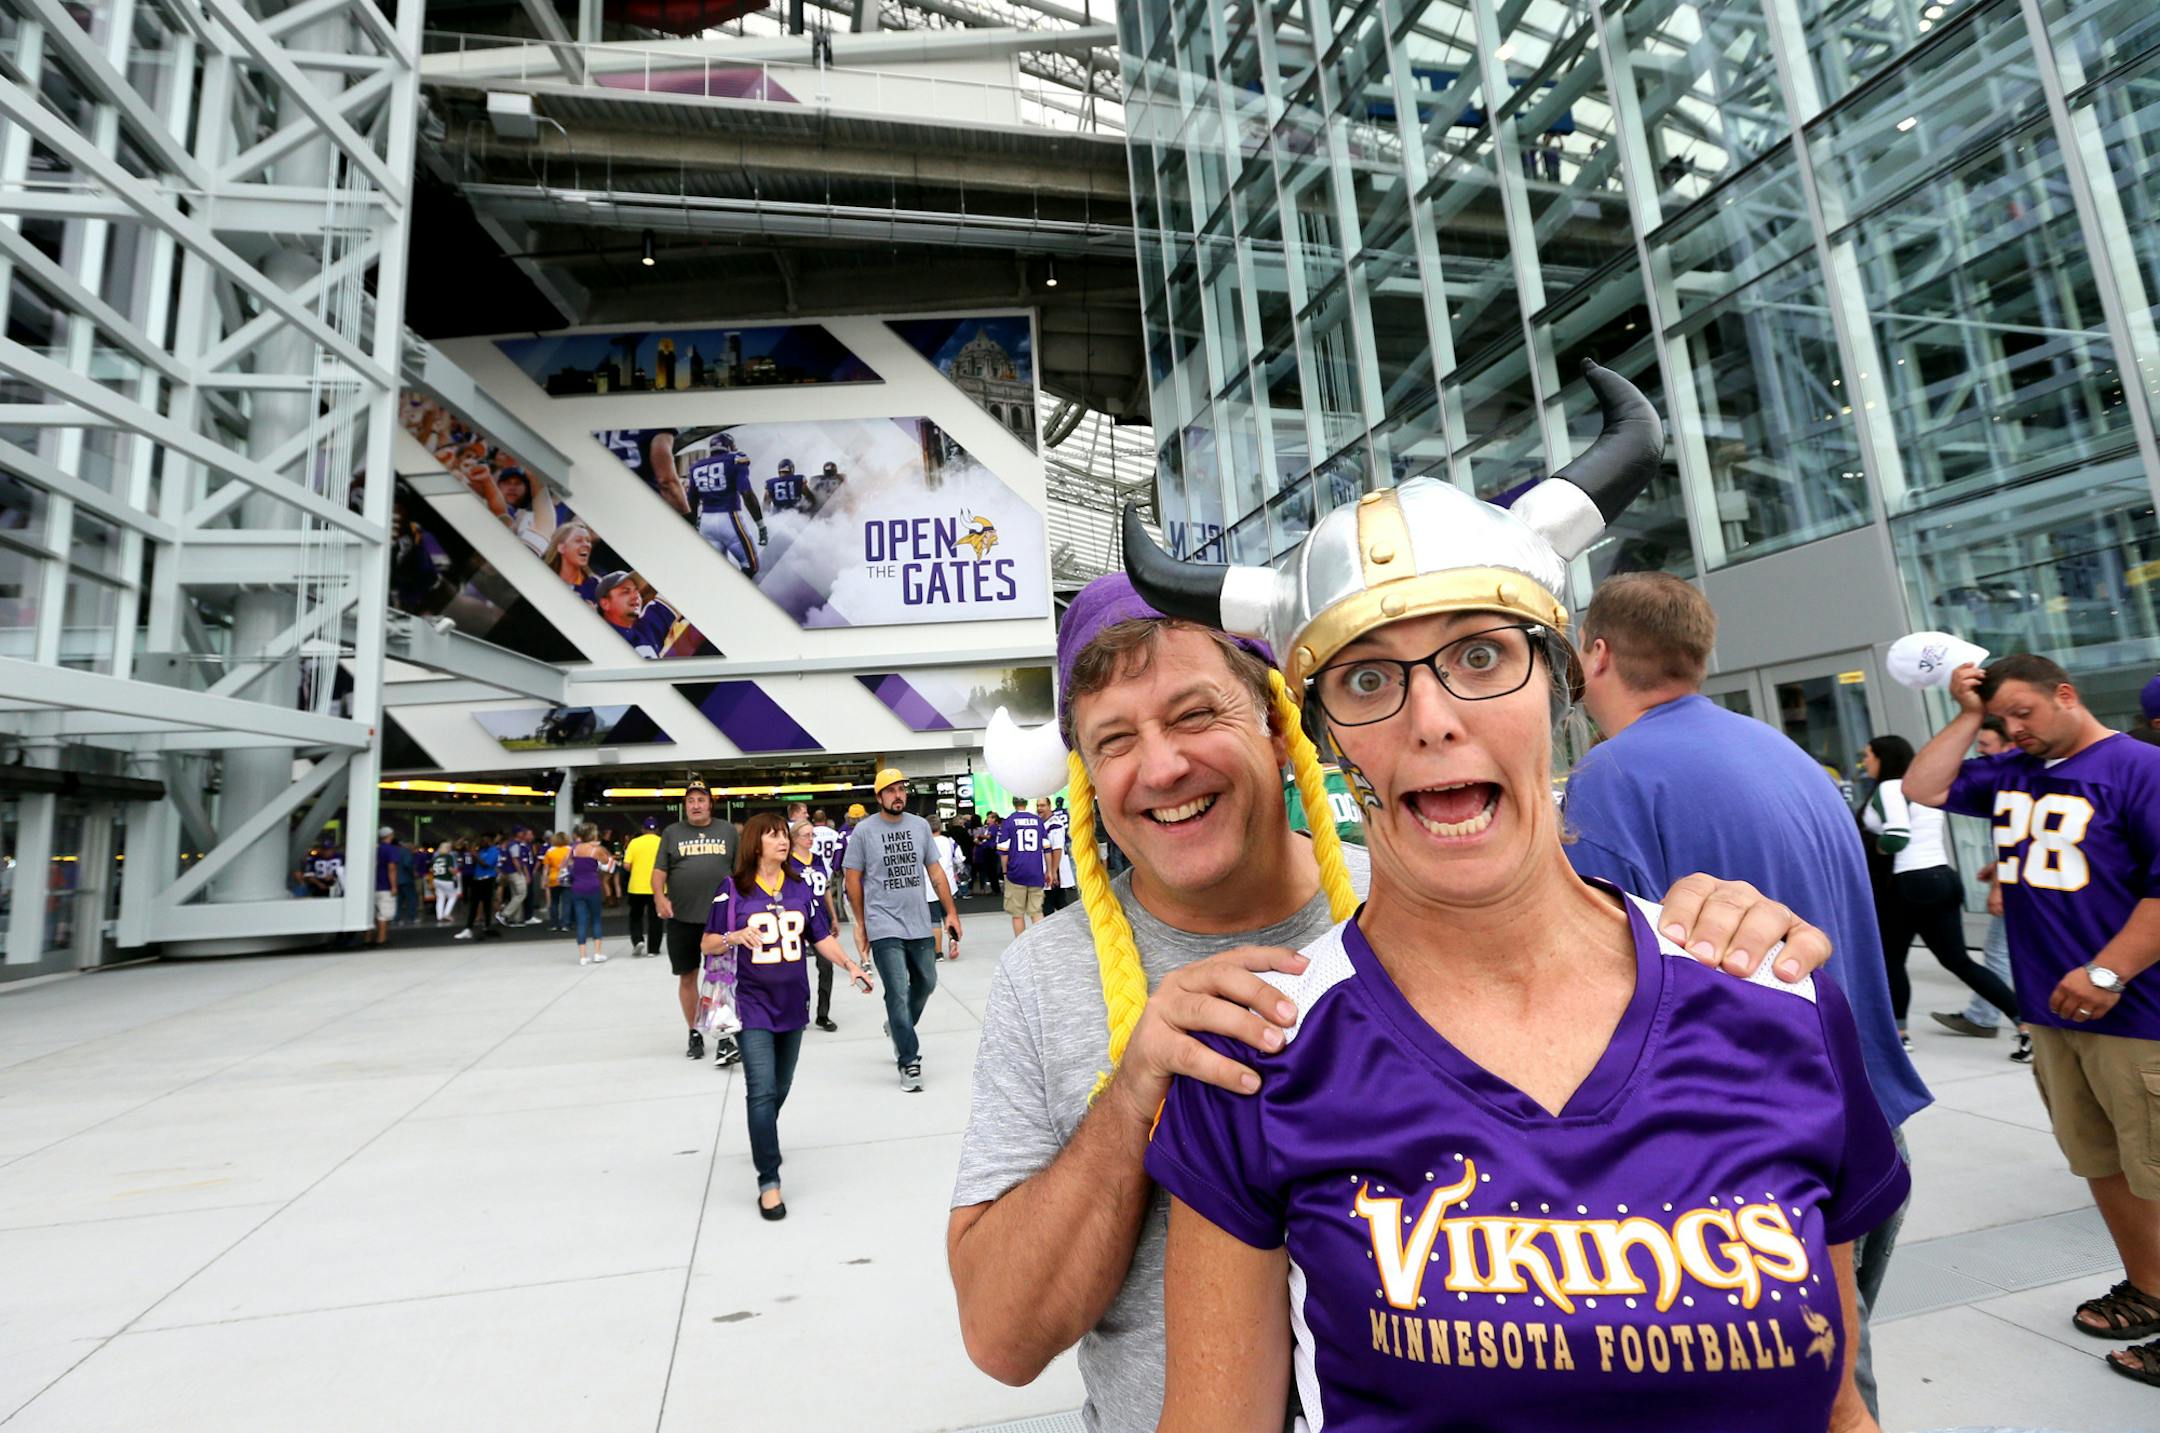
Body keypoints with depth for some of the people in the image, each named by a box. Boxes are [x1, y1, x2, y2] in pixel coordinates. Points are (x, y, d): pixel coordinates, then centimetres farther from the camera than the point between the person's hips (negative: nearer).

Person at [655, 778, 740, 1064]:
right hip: (681, 919, 1)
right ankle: (695, 1034, 25)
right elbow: (659, 871, 3)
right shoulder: (672, 833, 8)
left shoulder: (728, 830, 8)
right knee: (687, 977, 11)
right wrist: (660, 898, -14)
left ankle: (724, 1039, -1)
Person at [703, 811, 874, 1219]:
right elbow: (707, 943, -3)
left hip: (792, 1004, 4)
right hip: (754, 1006, -4)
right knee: (762, 1091, -10)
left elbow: (822, 938, 7)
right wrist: (736, 936, -23)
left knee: (780, 1088, 16)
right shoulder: (733, 889, -6)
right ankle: (769, 1182, -2)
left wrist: (850, 965, -8)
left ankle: (762, 1139, 43)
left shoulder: (799, 888, 5)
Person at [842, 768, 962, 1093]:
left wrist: (951, 912, 5)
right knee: (898, 993, -4)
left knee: (926, 983, 16)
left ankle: (898, 1028, 44)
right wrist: (861, 924, 3)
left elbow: (935, 871, 9)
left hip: (920, 924, 5)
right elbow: (853, 879, 1)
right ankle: (908, 1063, 8)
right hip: (884, 927, -4)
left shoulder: (920, 825, 4)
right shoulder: (864, 831, -6)